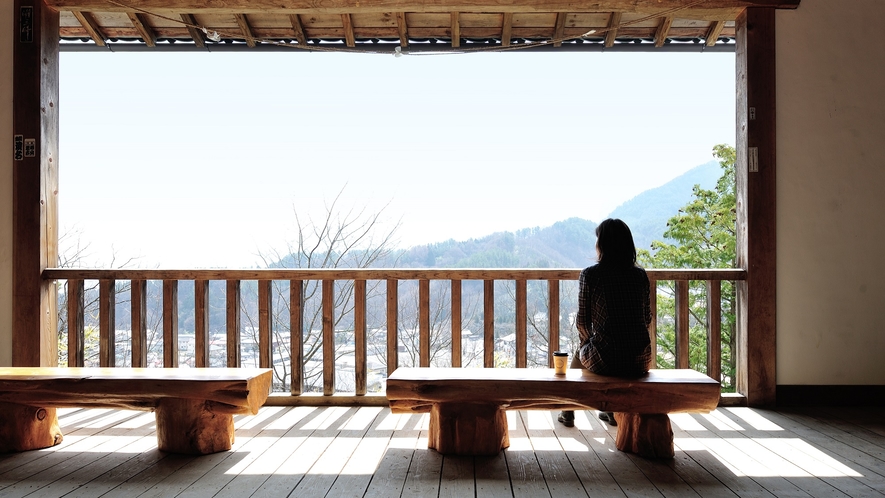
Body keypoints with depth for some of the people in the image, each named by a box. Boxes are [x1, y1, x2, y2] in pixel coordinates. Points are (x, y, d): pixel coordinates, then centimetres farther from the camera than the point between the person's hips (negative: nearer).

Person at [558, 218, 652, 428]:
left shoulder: (590, 275, -7)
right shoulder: (640, 275, 4)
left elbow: (583, 322, -3)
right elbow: (647, 318, 12)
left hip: (604, 361, -3)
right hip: (640, 362, 3)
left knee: (579, 354, 32)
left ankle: (568, 412, 47)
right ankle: (613, 410, 47)